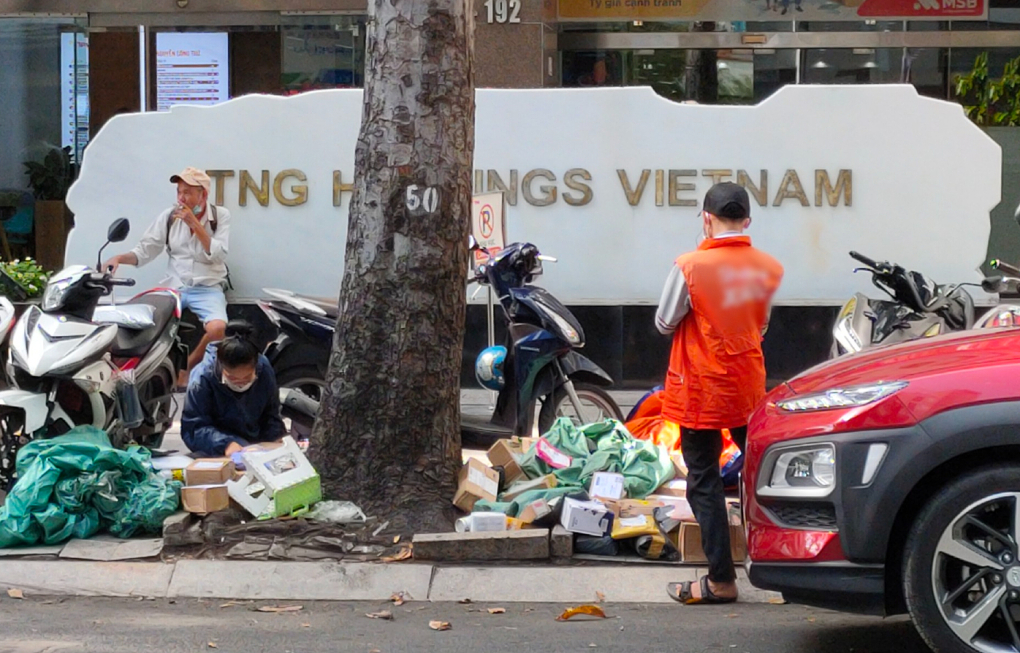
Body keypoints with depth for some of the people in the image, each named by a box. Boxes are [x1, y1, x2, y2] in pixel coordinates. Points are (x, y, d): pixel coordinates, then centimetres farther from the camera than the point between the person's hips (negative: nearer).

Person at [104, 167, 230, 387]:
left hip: (208, 288, -2)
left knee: (217, 328, -33)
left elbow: (218, 255, -10)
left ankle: (187, 367, -6)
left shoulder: (220, 216, 1)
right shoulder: (169, 216, 5)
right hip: (174, 286, 2)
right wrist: (120, 258, -14)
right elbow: (145, 250, 5)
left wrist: (194, 224, -15)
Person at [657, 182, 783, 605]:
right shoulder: (769, 269, -1)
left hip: (701, 389, -5)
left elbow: (664, 324, -6)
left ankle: (721, 580, 3)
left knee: (704, 482, 3)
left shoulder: (690, 267, -17)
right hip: (749, 387, 5)